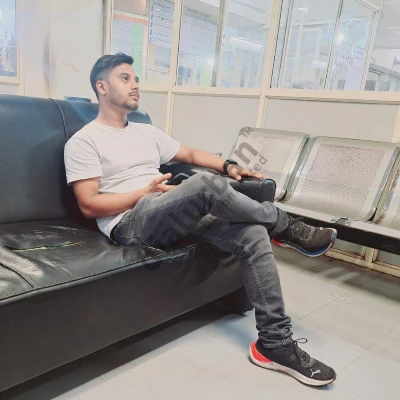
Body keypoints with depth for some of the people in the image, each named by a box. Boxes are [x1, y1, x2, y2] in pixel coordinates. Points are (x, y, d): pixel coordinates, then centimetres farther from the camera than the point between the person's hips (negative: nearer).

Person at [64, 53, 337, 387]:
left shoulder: (146, 132, 23)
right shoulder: (83, 142, 2)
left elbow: (190, 154, 27)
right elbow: (90, 206, -7)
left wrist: (229, 166, 10)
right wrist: (147, 191, -10)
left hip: (176, 217, 7)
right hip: (131, 225, -7)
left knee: (254, 235, -17)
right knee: (206, 184, -34)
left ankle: (275, 343, -11)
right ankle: (287, 228, -8)